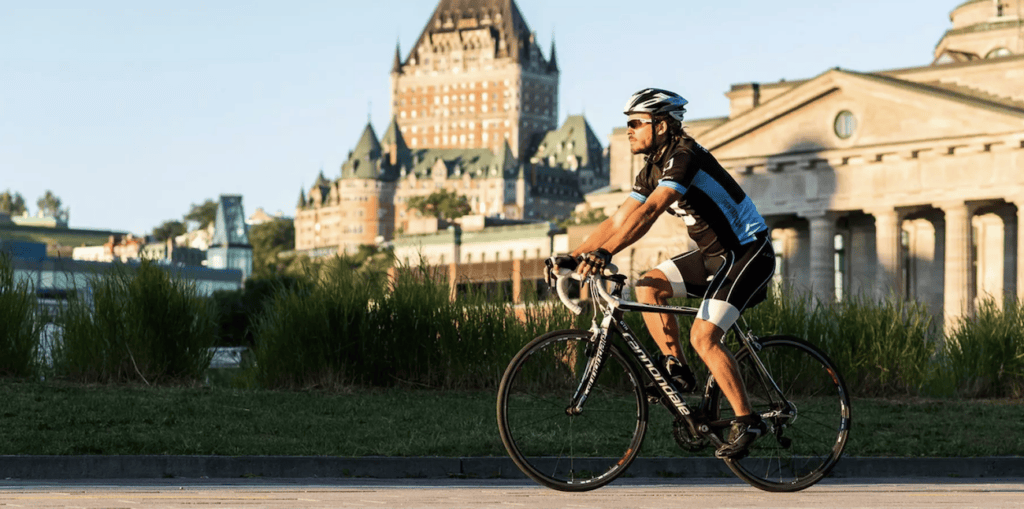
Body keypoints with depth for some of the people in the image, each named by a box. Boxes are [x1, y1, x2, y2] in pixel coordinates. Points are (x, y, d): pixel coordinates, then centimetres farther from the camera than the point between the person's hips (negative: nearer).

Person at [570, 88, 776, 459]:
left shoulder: (683, 157, -23)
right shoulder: (653, 170, 7)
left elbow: (649, 211, -35)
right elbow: (618, 220, 6)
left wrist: (604, 253, -43)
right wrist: (572, 256, -3)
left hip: (748, 252, -9)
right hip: (714, 252, 9)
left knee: (703, 337, -18)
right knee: (648, 287, -4)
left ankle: (747, 421, -11)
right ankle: (678, 370, 3)